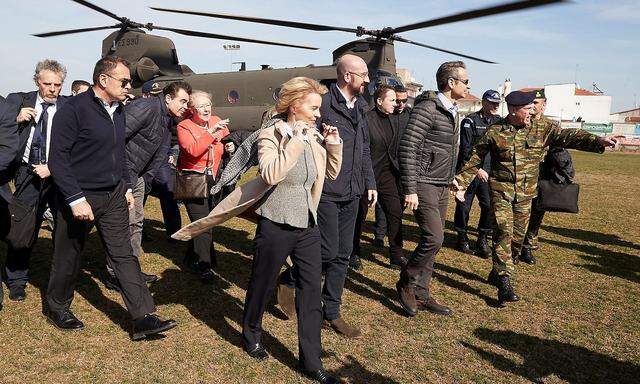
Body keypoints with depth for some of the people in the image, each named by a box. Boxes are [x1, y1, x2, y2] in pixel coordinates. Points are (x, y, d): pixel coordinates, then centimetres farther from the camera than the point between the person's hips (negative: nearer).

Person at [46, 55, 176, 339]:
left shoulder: (118, 111, 9)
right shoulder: (74, 109, -15)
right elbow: (57, 158, -17)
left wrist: (126, 186, 15)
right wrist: (76, 199, -21)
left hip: (114, 197, 6)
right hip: (80, 197, -6)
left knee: (124, 255, 2)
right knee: (68, 257, 12)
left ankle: (143, 318, 3)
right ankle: (56, 308, 36)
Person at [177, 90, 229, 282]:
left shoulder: (217, 121, 5)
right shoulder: (184, 126, -10)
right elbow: (193, 150, -28)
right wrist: (211, 132, -32)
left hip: (213, 178, 6)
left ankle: (192, 256, 34)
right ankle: (204, 266, 2)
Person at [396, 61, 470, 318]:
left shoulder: (452, 111, 15)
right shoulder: (427, 108, -14)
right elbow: (406, 149, -19)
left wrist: (451, 180, 21)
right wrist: (410, 190, -22)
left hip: (442, 186, 9)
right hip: (423, 184, -9)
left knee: (433, 241, 10)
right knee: (434, 238, -15)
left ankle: (420, 295, 20)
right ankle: (406, 284, 7)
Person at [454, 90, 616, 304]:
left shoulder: (542, 129, 3)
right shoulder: (494, 132, -4)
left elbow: (568, 136, -6)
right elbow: (475, 160, 2)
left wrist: (597, 142, -20)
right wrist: (461, 183, -2)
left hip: (525, 194, 4)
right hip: (500, 191, -4)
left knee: (518, 236, 9)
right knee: (503, 232, -13)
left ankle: (496, 274, 28)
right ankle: (504, 283, -12)